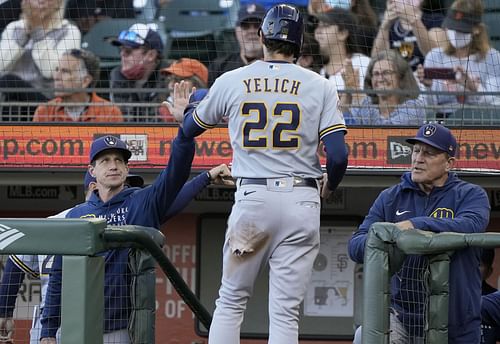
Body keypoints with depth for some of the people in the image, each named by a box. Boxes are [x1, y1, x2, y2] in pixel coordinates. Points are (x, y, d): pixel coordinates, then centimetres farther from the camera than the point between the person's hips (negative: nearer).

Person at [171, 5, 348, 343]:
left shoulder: (230, 81, 3)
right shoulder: (320, 86, 0)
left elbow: (191, 129, 19)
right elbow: (338, 155, -7)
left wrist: (184, 112, 43)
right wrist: (329, 187, 14)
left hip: (251, 198, 1)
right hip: (301, 201, -1)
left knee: (231, 300, 13)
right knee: (285, 311, 0)